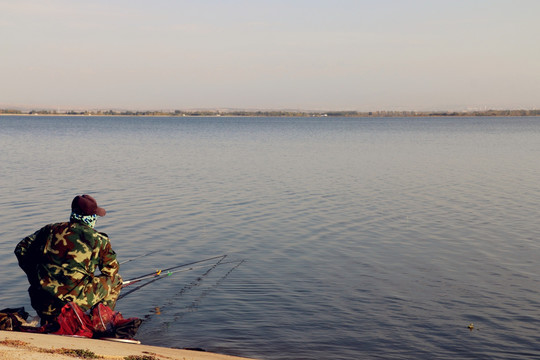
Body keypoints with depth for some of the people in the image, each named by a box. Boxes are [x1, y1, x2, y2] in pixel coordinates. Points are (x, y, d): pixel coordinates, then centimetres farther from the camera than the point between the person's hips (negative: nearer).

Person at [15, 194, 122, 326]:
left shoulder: (51, 230, 12)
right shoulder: (99, 239, 1)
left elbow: (21, 249, 17)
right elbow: (111, 269, 9)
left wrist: (35, 276, 24)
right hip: (74, 299, -5)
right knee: (115, 280, 16)